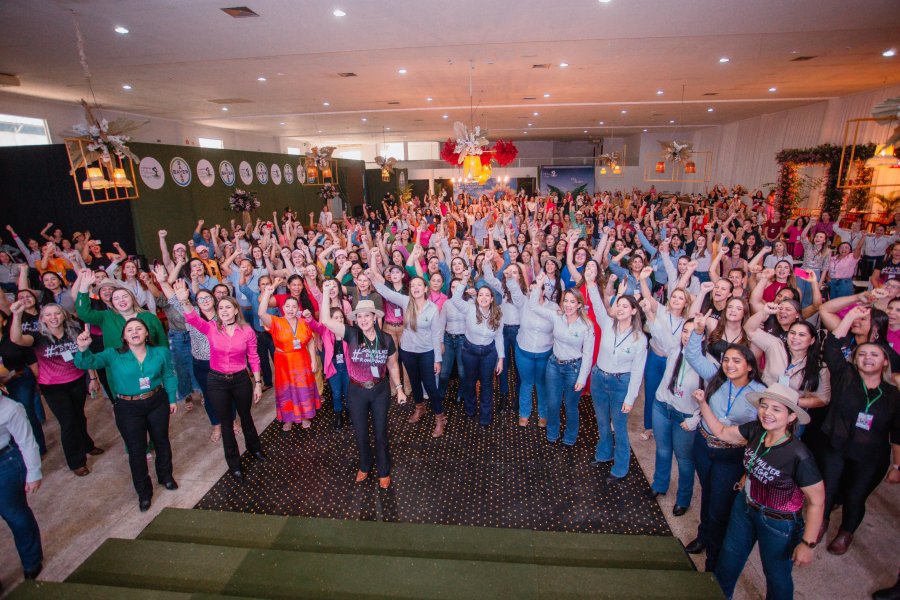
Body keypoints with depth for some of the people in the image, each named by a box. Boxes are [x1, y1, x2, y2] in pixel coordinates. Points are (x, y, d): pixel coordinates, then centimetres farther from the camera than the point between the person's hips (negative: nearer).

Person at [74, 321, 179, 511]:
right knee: (136, 449, 9)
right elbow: (88, 362, -25)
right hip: (128, 409, -1)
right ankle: (143, 492, 29)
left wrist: (172, 399, 8)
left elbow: (169, 376, 3)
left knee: (161, 441, 19)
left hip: (157, 403, 2)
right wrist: (83, 349, -46)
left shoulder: (160, 352, -7)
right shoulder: (113, 355, -11)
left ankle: (165, 475, 46)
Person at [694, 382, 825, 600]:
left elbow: (817, 502, -22)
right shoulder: (755, 431, -16)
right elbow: (722, 432, -1)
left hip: (778, 524, -6)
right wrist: (703, 403, -10)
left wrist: (808, 544, -18)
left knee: (776, 575, 20)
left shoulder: (799, 456, -31)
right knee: (728, 559, 25)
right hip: (744, 507, 6)